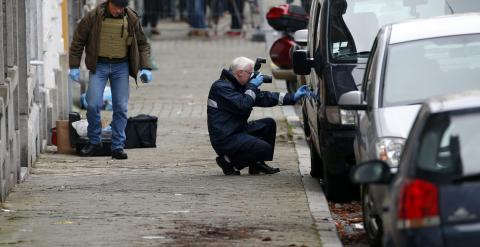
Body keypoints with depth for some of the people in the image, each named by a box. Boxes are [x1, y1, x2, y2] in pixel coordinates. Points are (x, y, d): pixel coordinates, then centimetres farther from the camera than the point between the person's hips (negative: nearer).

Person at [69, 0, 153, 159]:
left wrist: (145, 67, -4)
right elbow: (78, 41, 0)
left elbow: (143, 44, 8)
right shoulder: (93, 17, -8)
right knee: (93, 105, -9)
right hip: (99, 65, -1)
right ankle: (94, 142, 10)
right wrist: (74, 66, -4)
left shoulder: (132, 19, -2)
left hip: (121, 66, 2)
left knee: (121, 107, -1)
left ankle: (118, 146, 7)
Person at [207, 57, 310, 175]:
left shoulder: (238, 85, 14)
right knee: (265, 149, -17)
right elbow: (243, 106, -27)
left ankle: (257, 163, 12)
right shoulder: (221, 87, -17)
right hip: (225, 139, -10)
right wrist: (252, 87, -13)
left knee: (269, 124, 10)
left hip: (237, 130, 10)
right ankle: (228, 161, -4)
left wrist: (293, 97, 5)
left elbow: (263, 97, 12)